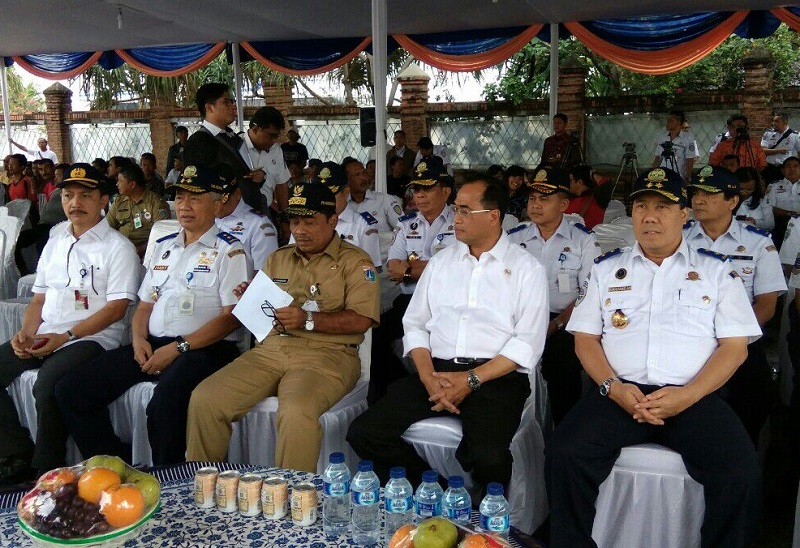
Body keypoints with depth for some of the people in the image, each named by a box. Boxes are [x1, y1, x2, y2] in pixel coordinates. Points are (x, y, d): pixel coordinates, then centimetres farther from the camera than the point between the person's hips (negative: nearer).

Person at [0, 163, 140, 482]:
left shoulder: (118, 247, -3)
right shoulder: (55, 243, 19)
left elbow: (117, 308, -11)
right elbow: (39, 298, 19)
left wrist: (66, 336, -17)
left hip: (92, 337, -7)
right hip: (43, 336, 8)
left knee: (47, 385, -31)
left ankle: (46, 471, -12)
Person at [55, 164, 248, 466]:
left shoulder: (228, 251, -1)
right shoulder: (163, 247, 21)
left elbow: (232, 316, -10)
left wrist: (178, 348, -16)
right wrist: (139, 339, 1)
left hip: (204, 348, -7)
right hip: (152, 346, 7)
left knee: (164, 404, -36)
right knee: (71, 391, -5)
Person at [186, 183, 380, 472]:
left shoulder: (354, 261, 4)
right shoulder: (278, 259, 23)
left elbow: (361, 319, -8)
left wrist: (308, 320, -17)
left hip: (325, 353, -5)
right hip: (270, 349, 6)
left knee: (297, 411, -35)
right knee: (204, 398, -13)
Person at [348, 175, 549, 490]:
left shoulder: (526, 269, 5)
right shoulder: (441, 261, 18)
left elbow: (528, 343, -4)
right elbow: (415, 323, 13)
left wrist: (471, 379, -15)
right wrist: (428, 376, -5)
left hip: (496, 376, -4)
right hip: (436, 370, 4)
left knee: (488, 457, -32)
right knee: (364, 433, -15)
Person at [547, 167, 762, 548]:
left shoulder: (716, 270, 13)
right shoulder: (606, 269, 17)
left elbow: (735, 346, 6)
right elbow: (585, 339, 11)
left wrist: (687, 395, -10)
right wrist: (614, 388, -8)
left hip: (693, 398, 0)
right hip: (621, 393, 1)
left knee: (742, 476, -26)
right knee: (564, 455, -24)